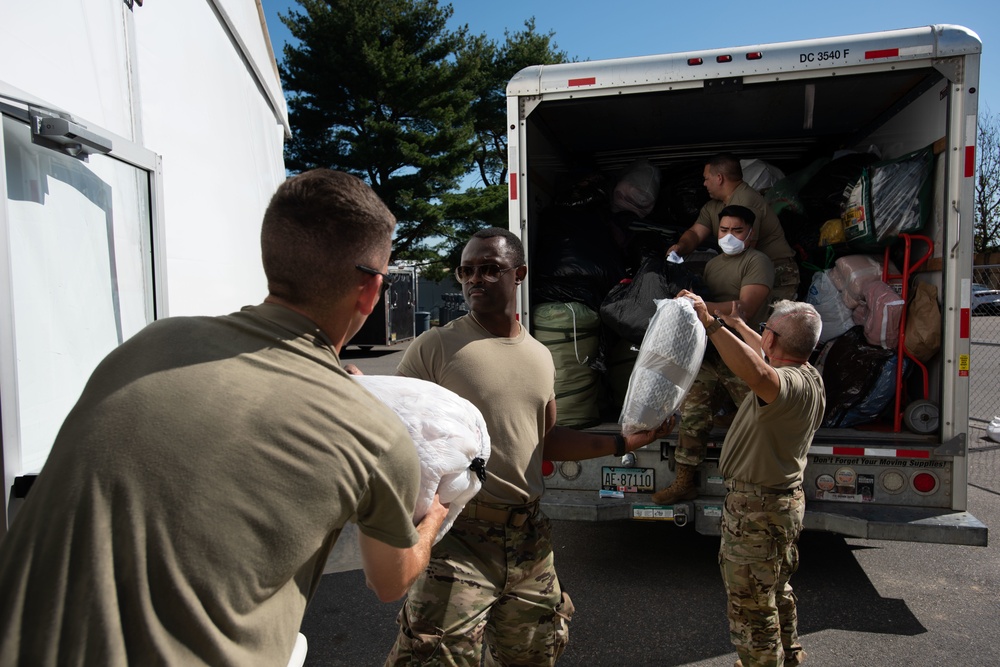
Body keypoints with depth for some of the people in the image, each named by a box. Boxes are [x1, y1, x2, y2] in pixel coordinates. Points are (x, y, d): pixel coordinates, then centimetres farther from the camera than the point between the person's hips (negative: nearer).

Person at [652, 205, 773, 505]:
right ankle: (684, 482, 12)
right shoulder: (712, 264, 21)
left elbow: (744, 308, -17)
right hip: (710, 352, 6)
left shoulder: (757, 262, -4)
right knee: (692, 413, 3)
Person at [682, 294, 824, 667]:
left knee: (751, 607, 4)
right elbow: (770, 359, 26)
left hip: (757, 510, -11)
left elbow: (759, 374, -53)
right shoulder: (808, 376, 4)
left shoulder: (792, 384, -28)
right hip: (785, 498, 11)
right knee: (776, 591, 30)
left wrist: (712, 324, -50)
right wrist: (738, 326, 35)